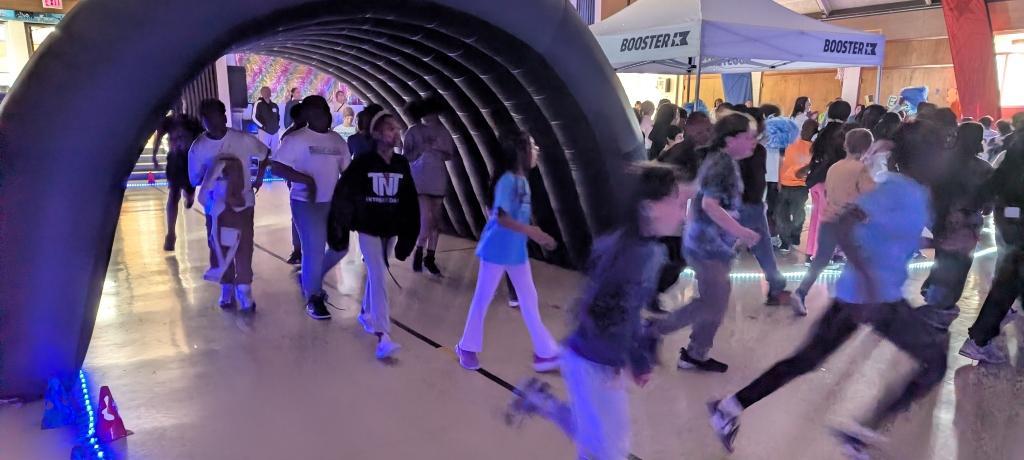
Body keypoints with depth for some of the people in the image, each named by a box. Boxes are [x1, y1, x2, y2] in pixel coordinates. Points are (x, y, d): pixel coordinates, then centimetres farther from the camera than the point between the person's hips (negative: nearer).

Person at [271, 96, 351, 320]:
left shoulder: (338, 140, 8)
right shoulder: (296, 139, -9)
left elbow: (347, 171, 14)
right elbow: (277, 167, -14)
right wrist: (306, 180, -23)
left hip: (333, 203, 6)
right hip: (306, 204, -6)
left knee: (340, 248, 9)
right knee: (314, 251, -3)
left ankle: (308, 278, 34)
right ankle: (313, 297, 18)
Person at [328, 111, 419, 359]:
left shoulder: (402, 164, -1)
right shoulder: (363, 163, -13)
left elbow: (410, 201, 2)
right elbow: (343, 195, -11)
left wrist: (408, 234, 0)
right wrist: (338, 229, -10)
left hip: (391, 229, 5)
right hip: (368, 229, -4)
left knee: (375, 273, 19)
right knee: (378, 278, -11)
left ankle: (366, 313, 43)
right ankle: (383, 336, -14)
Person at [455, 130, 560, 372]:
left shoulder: (523, 180, 5)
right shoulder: (507, 180, -20)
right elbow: (502, 218, -25)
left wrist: (536, 234, 7)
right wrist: (532, 232, -28)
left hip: (517, 250, 8)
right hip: (497, 249, -8)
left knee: (529, 299, 12)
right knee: (483, 298, 7)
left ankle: (545, 351, 20)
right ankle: (467, 347, 24)